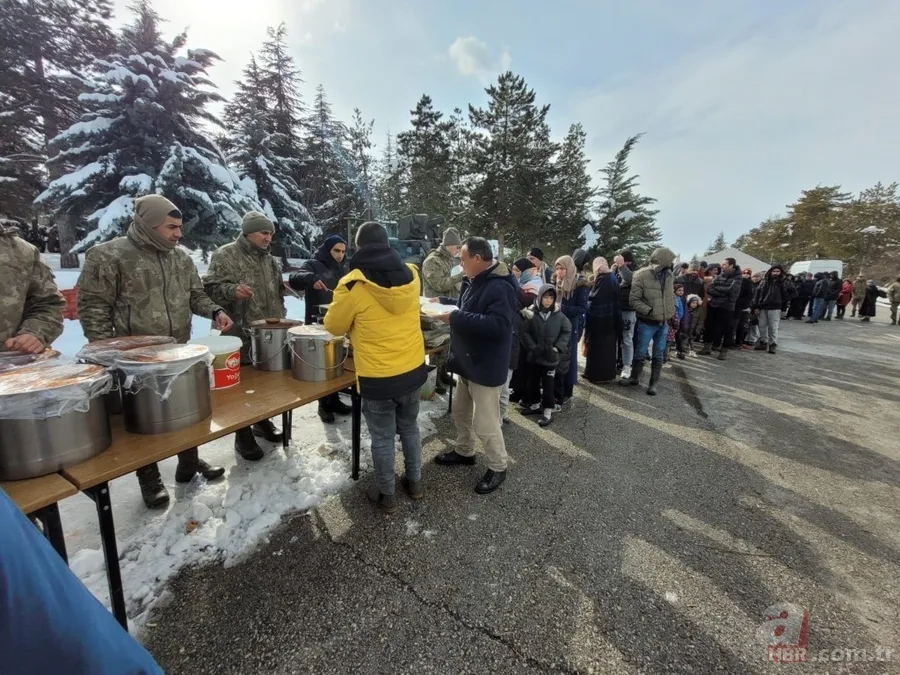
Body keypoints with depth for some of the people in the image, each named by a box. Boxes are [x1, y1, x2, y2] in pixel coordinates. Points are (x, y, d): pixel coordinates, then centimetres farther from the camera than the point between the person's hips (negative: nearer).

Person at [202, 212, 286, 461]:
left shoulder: (270, 259, 15)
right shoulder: (225, 256, -6)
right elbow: (210, 288, -11)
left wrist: (281, 321, 17)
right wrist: (232, 290, -30)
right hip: (241, 336, -6)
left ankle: (263, 422, 34)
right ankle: (243, 435, 16)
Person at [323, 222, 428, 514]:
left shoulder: (353, 285, -17)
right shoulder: (411, 275, -4)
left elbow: (334, 326, -2)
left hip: (378, 377, -4)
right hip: (413, 369, 5)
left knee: (382, 438, 14)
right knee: (409, 428, 23)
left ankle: (386, 496, 32)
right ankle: (415, 482, 40)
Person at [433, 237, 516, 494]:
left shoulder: (500, 287, -24)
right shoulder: (480, 281, 9)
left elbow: (498, 325, -35)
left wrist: (455, 318, -31)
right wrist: (443, 303, 11)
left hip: (486, 366, -10)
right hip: (469, 361, 11)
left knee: (485, 424, 2)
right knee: (461, 412, 23)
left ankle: (498, 468, 24)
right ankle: (464, 452, 44)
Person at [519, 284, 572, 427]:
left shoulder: (559, 315, -6)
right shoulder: (531, 313, -7)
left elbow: (567, 332, 2)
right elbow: (525, 332, -6)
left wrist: (558, 348, -8)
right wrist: (532, 347, -15)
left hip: (551, 357, -1)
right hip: (534, 356, 2)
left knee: (548, 384, 4)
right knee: (533, 382, 16)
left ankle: (548, 410, 16)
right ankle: (535, 405, 34)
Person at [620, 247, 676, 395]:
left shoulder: (669, 275, 2)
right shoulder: (642, 275, -16)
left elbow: (671, 295, 16)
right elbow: (634, 299, -15)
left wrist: (673, 313, 13)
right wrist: (649, 311, -24)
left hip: (664, 323, 5)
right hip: (647, 322, -5)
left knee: (659, 355, 10)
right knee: (641, 352, 7)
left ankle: (654, 383, 21)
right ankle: (634, 378, 27)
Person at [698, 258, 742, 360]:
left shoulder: (736, 278, -5)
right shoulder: (719, 276, 10)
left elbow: (729, 290, -17)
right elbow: (709, 289, 1)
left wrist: (715, 290, -6)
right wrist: (722, 292, -14)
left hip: (726, 308, -5)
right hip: (713, 306, 6)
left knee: (727, 329, 1)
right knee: (709, 327, 12)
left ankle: (723, 351, 11)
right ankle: (707, 347, 25)